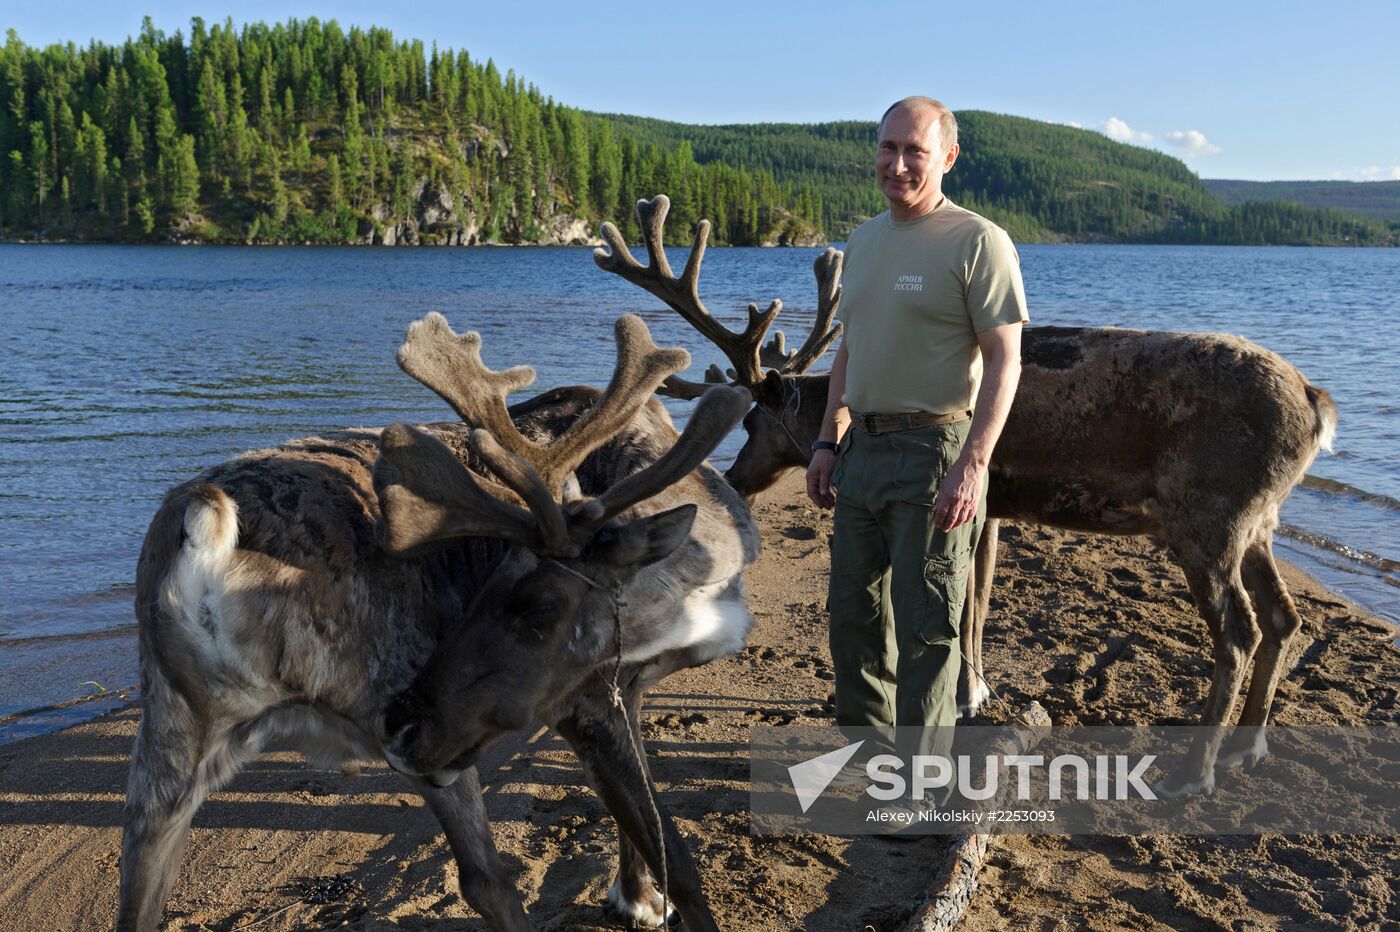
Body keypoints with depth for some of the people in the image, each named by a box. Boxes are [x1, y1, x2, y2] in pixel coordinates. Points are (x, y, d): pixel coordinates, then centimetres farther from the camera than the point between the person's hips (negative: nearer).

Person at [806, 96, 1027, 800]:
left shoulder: (978, 242, -9)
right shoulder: (863, 240, 15)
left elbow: (1005, 360, -13)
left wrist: (972, 465, -21)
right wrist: (828, 441, 14)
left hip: (934, 451, -8)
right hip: (863, 448, 8)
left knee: (925, 629, -2)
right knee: (854, 614, 14)